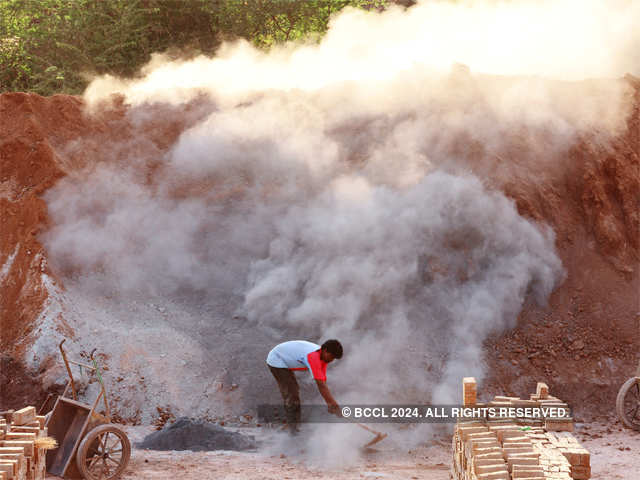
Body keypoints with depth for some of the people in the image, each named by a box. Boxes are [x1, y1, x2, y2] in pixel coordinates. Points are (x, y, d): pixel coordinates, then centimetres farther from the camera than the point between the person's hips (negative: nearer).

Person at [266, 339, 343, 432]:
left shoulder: (323, 357, -6)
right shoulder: (313, 356, -34)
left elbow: (323, 382, -6)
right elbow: (321, 384, -37)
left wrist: (330, 403, -12)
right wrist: (334, 404, -35)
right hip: (276, 361, -10)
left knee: (294, 391, 17)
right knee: (291, 394, -12)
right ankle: (294, 426, -5)